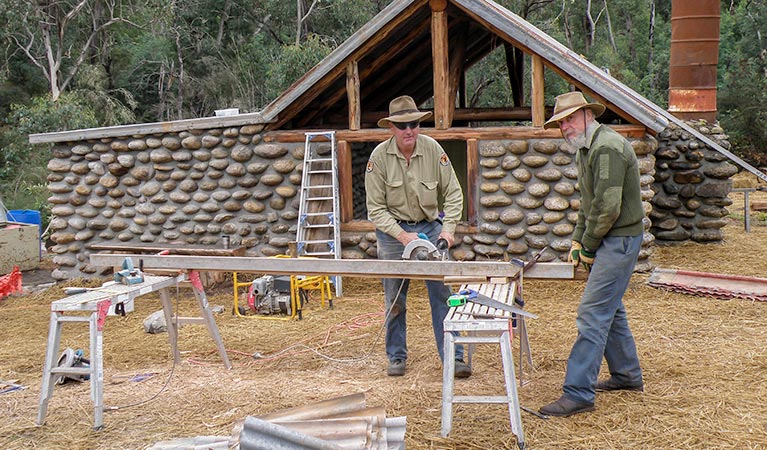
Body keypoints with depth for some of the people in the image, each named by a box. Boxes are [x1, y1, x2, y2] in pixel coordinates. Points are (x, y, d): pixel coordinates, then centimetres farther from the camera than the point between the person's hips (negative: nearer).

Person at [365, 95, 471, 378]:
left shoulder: (433, 149, -9)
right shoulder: (379, 156, -13)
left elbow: (453, 193, -1)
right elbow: (376, 208, -10)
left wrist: (448, 228, -14)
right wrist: (402, 236, -19)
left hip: (430, 226, 1)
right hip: (393, 230, -1)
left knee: (443, 295, -4)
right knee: (395, 300, 7)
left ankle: (453, 357, 3)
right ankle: (396, 357, 22)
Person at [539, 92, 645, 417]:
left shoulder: (607, 147, -19)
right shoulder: (585, 149, 15)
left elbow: (608, 207, -23)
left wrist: (588, 246, -12)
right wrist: (577, 240, 12)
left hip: (619, 240, -11)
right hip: (608, 241, 11)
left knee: (593, 314, -11)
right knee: (610, 310, 19)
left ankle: (578, 393, -9)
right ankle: (627, 375, 34)